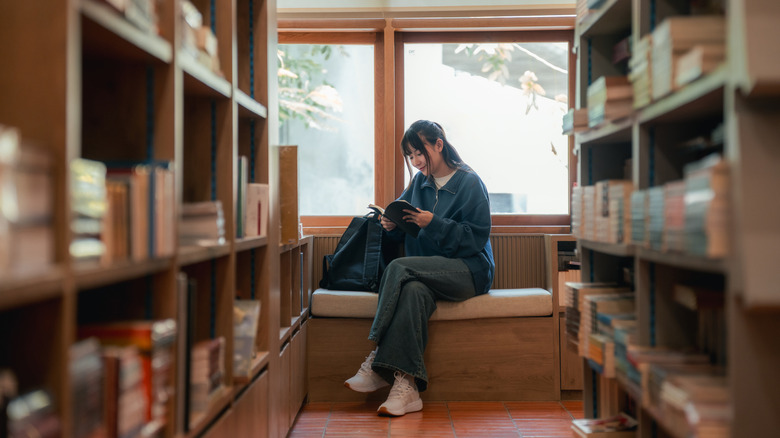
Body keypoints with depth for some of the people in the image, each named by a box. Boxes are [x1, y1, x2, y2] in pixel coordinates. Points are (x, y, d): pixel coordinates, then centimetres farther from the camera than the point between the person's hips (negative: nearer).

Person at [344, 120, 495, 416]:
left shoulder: (470, 183, -2)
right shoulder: (419, 182, 15)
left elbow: (476, 238, -9)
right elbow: (406, 232, 18)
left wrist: (433, 223, -18)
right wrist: (391, 223, -6)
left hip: (469, 271, -4)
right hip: (431, 272, 4)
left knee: (399, 268, -30)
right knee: (414, 289, -34)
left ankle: (379, 362, -30)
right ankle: (406, 385, -42)